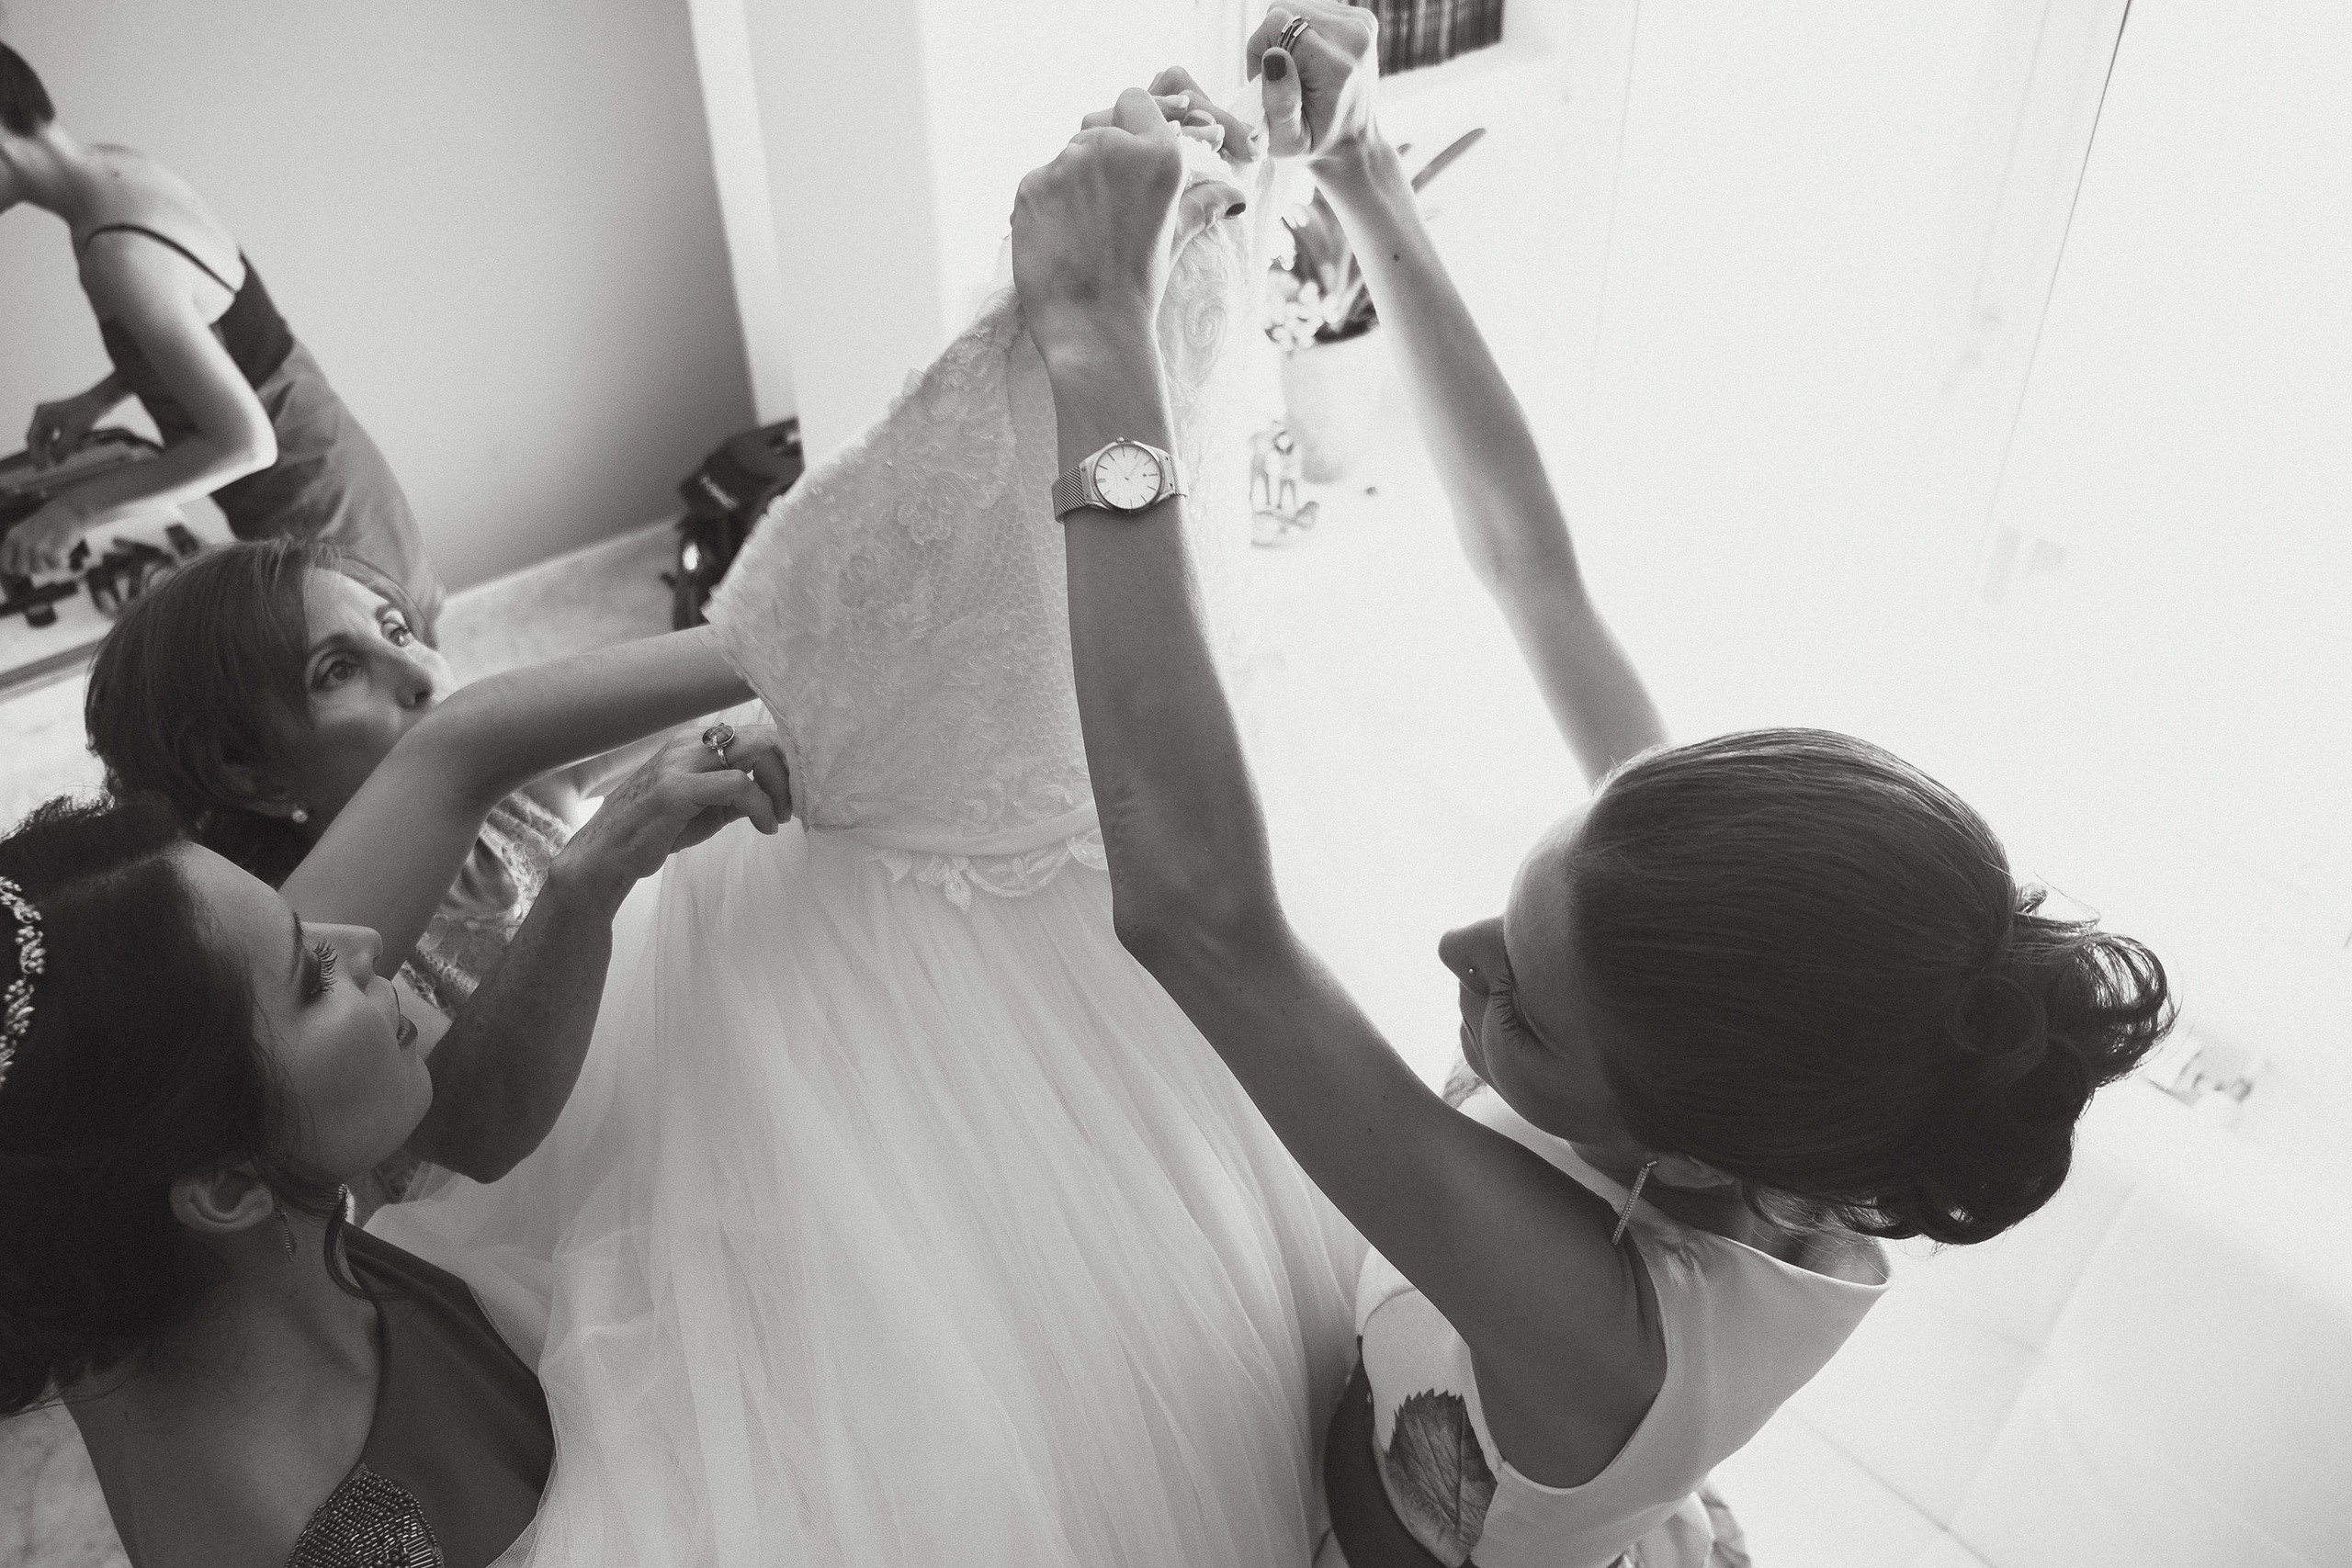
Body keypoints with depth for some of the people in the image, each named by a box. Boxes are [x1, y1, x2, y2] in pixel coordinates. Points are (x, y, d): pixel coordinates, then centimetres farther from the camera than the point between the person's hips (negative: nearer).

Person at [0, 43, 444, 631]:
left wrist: (79, 508, -20)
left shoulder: (118, 251, -28)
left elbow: (246, 442, -28)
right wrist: (95, 399, 8)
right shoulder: (123, 167, 0)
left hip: (309, 515, -9)